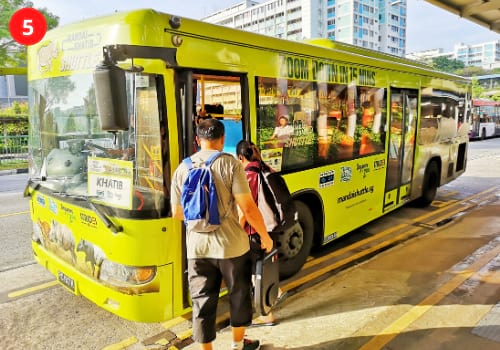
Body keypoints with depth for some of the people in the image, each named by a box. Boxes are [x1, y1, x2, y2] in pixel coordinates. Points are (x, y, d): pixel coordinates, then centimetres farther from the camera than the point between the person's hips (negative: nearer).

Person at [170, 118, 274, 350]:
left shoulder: (182, 168, 1)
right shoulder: (230, 164, -11)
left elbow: (177, 213, 9)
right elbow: (248, 208, -14)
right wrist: (265, 235, 0)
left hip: (197, 247, 3)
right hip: (231, 244, -2)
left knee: (202, 302, 14)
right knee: (239, 295, 20)